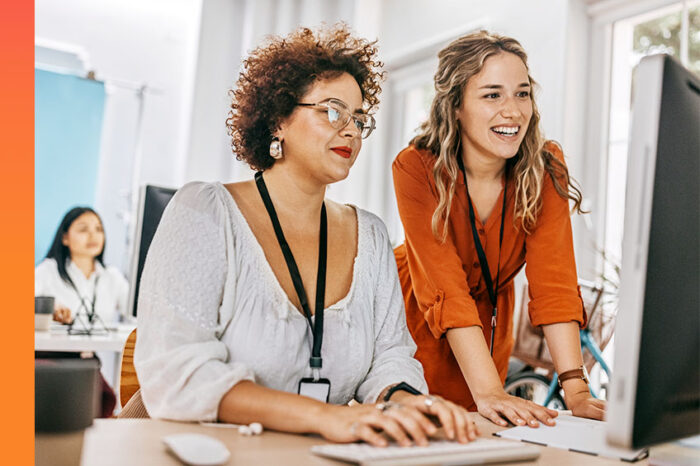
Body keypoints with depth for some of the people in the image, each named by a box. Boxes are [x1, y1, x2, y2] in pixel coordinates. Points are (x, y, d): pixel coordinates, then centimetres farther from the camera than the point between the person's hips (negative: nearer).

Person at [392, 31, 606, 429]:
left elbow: (553, 281, -23)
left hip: (489, 327, 3)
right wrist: (489, 392, -39)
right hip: (414, 325, -2)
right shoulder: (416, 168, -25)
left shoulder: (545, 168, -17)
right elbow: (445, 290, -31)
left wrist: (576, 390, -31)